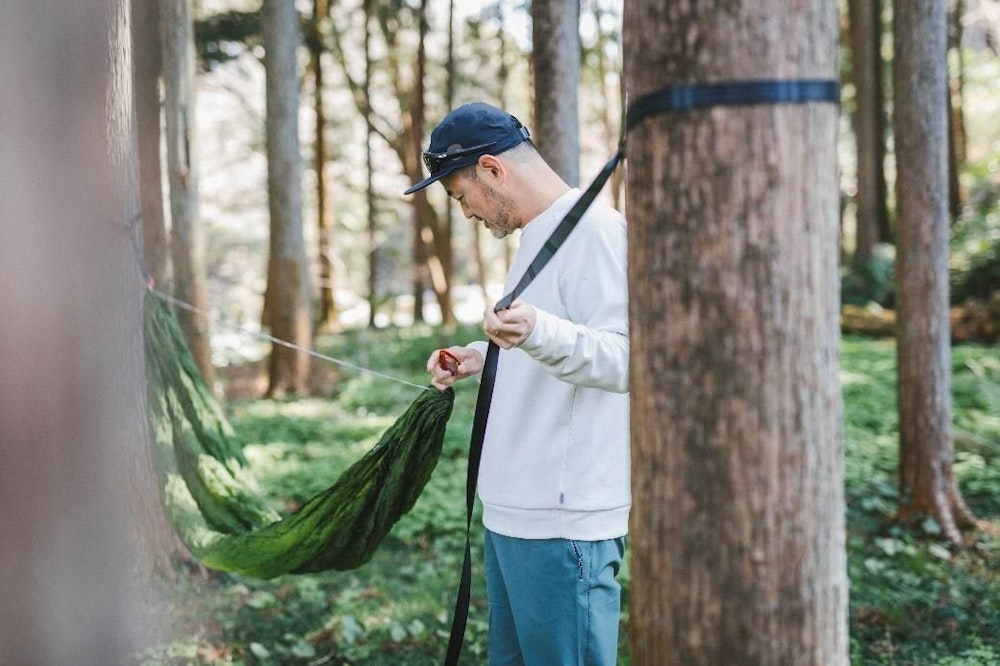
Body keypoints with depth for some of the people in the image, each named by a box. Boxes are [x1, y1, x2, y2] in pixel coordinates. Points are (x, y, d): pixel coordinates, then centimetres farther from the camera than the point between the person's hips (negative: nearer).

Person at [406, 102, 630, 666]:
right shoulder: (539, 234, 17)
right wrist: (483, 359, 18)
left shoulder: (594, 229, -14)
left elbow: (624, 359, -24)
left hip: (564, 521, -10)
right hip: (512, 511, 10)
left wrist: (539, 333, -40)